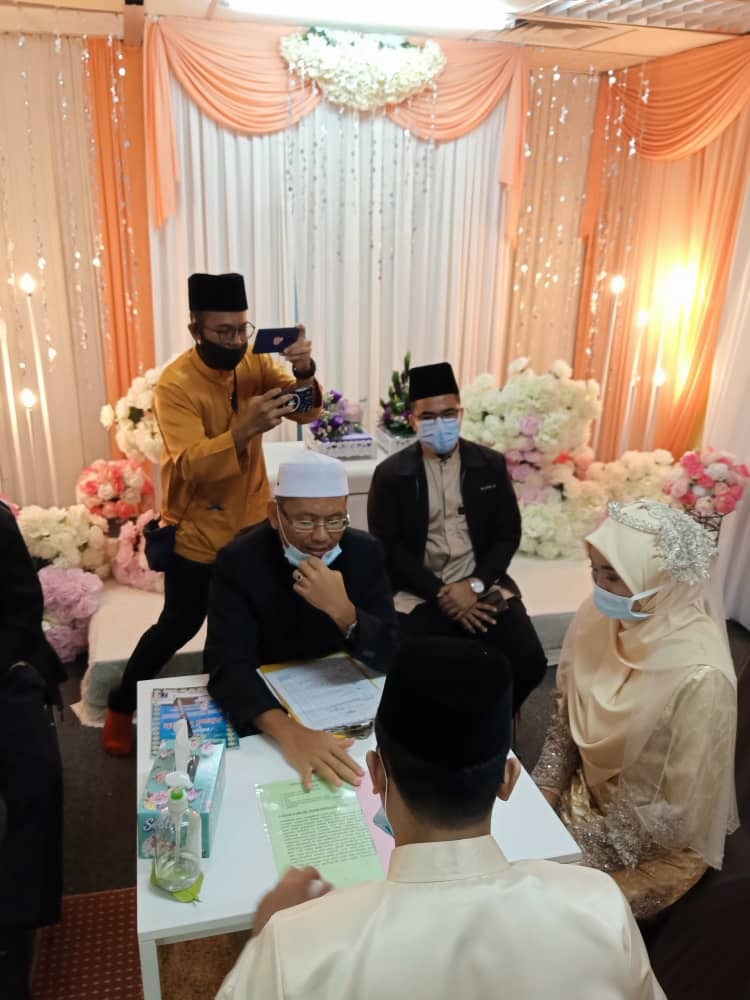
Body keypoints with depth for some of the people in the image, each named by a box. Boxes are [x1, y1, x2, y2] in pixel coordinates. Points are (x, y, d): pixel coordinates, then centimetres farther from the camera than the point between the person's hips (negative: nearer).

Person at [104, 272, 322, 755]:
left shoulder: (253, 362, -3)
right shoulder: (175, 383, -19)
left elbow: (308, 412, -13)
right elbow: (192, 466, -30)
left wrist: (304, 370, -34)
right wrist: (245, 429, -46)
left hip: (253, 521, 5)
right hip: (198, 530, -4)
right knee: (179, 626, 5)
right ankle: (121, 706, 29)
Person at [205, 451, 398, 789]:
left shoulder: (365, 552, -11)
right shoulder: (239, 561, -19)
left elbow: (391, 657, -13)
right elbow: (229, 666, -28)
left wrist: (341, 610, -32)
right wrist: (289, 732, -45)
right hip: (266, 703, -2)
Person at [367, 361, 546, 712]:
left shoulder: (490, 465, 6)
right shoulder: (390, 474, 0)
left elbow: (508, 534, 4)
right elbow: (388, 547, -4)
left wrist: (474, 585, -12)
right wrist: (440, 593, -14)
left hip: (482, 586, 2)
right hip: (419, 592, -2)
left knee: (529, 662, -15)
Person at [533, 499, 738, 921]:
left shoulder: (699, 676, -32)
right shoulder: (600, 615, -15)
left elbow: (677, 814, -22)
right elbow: (566, 716, 0)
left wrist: (580, 831, -17)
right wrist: (544, 793, -7)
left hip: (656, 842, -5)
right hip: (588, 794, 5)